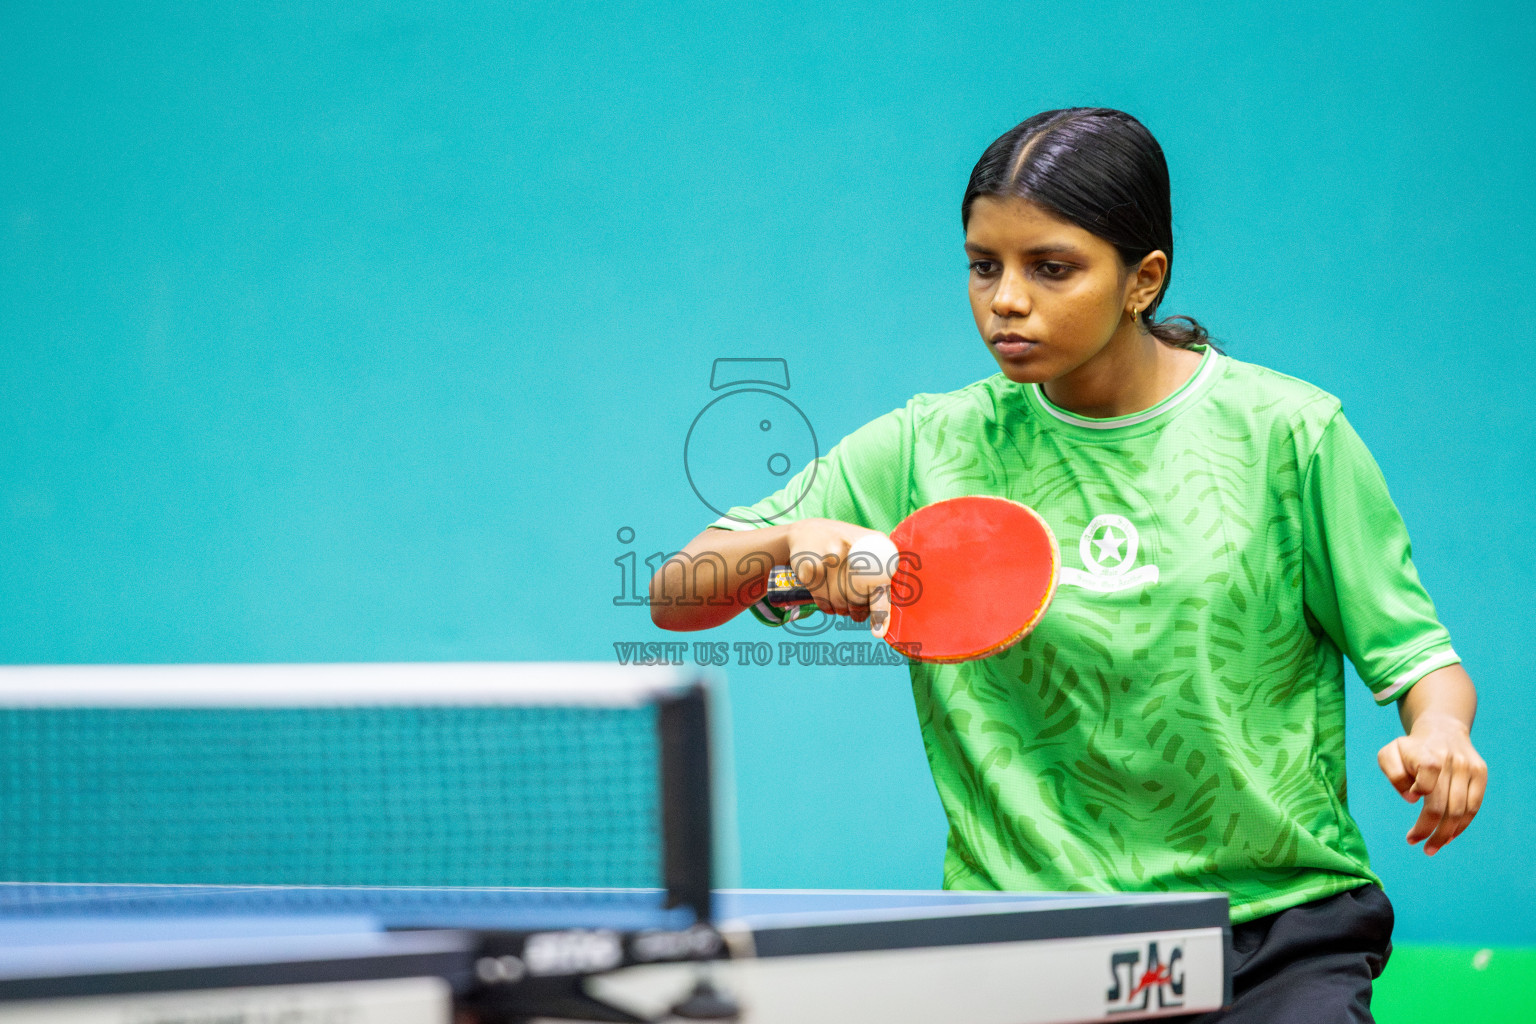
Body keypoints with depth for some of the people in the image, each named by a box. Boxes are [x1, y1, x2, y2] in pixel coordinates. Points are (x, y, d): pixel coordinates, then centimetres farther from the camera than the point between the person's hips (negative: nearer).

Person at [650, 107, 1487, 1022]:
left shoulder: (1287, 432, -1)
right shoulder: (932, 450, 4)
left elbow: (1413, 653, 6)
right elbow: (675, 598, 5)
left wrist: (1437, 732, -17)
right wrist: (790, 542, -15)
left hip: (1276, 917, -1)